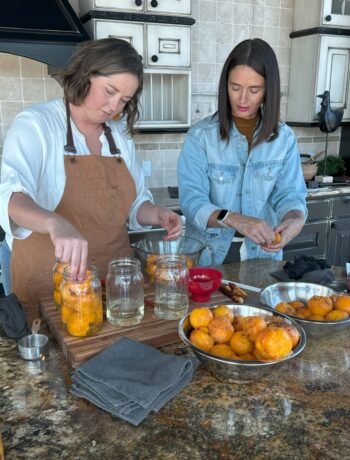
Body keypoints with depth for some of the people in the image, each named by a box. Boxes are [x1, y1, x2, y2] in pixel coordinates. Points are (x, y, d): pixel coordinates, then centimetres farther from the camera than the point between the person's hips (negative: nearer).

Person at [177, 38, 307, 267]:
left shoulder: (284, 138, 3)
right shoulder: (201, 135, -7)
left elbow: (290, 194, 2)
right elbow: (192, 201, -13)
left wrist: (295, 219, -20)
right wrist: (233, 219, -30)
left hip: (263, 253, 2)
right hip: (209, 254, -2)